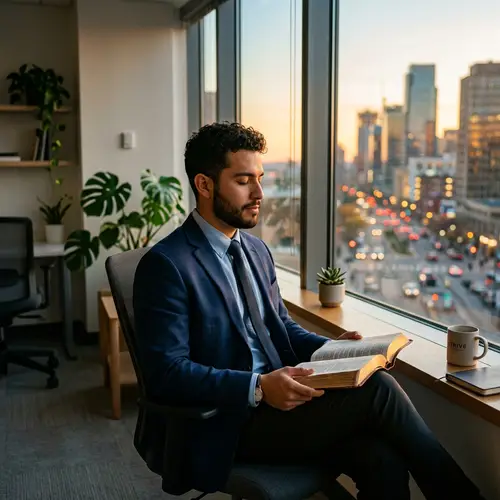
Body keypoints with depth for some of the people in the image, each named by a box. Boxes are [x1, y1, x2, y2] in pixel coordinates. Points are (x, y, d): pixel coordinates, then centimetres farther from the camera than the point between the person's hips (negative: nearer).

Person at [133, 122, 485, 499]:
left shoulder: (256, 249, 13)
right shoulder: (166, 264, -12)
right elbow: (166, 372, -17)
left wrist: (331, 349, 1)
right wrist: (257, 387, -27)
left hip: (275, 398, 7)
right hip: (225, 424, -7)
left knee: (382, 460, -21)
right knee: (377, 389, -20)